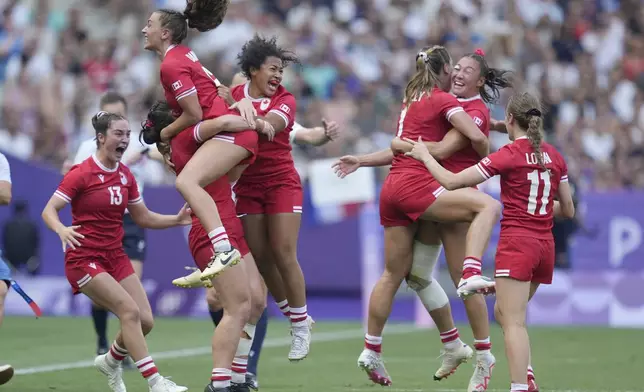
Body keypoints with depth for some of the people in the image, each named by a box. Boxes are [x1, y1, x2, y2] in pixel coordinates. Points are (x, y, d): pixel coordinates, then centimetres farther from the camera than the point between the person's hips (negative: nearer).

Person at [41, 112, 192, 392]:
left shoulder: (125, 176, 8)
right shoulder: (82, 174, -11)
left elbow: (143, 217, 15)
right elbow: (49, 210, -14)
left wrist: (178, 219, 0)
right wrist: (61, 229, -35)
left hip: (116, 257, 7)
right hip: (85, 260, -7)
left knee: (145, 321, -3)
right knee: (130, 310, -22)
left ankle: (110, 361, 26)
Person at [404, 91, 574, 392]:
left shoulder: (509, 155, -9)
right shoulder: (554, 156, 8)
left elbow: (451, 181, -8)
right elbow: (568, 210, 14)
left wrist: (424, 155, 6)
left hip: (516, 242, -6)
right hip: (545, 245, 6)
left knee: (513, 322, -8)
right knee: (504, 312, 21)